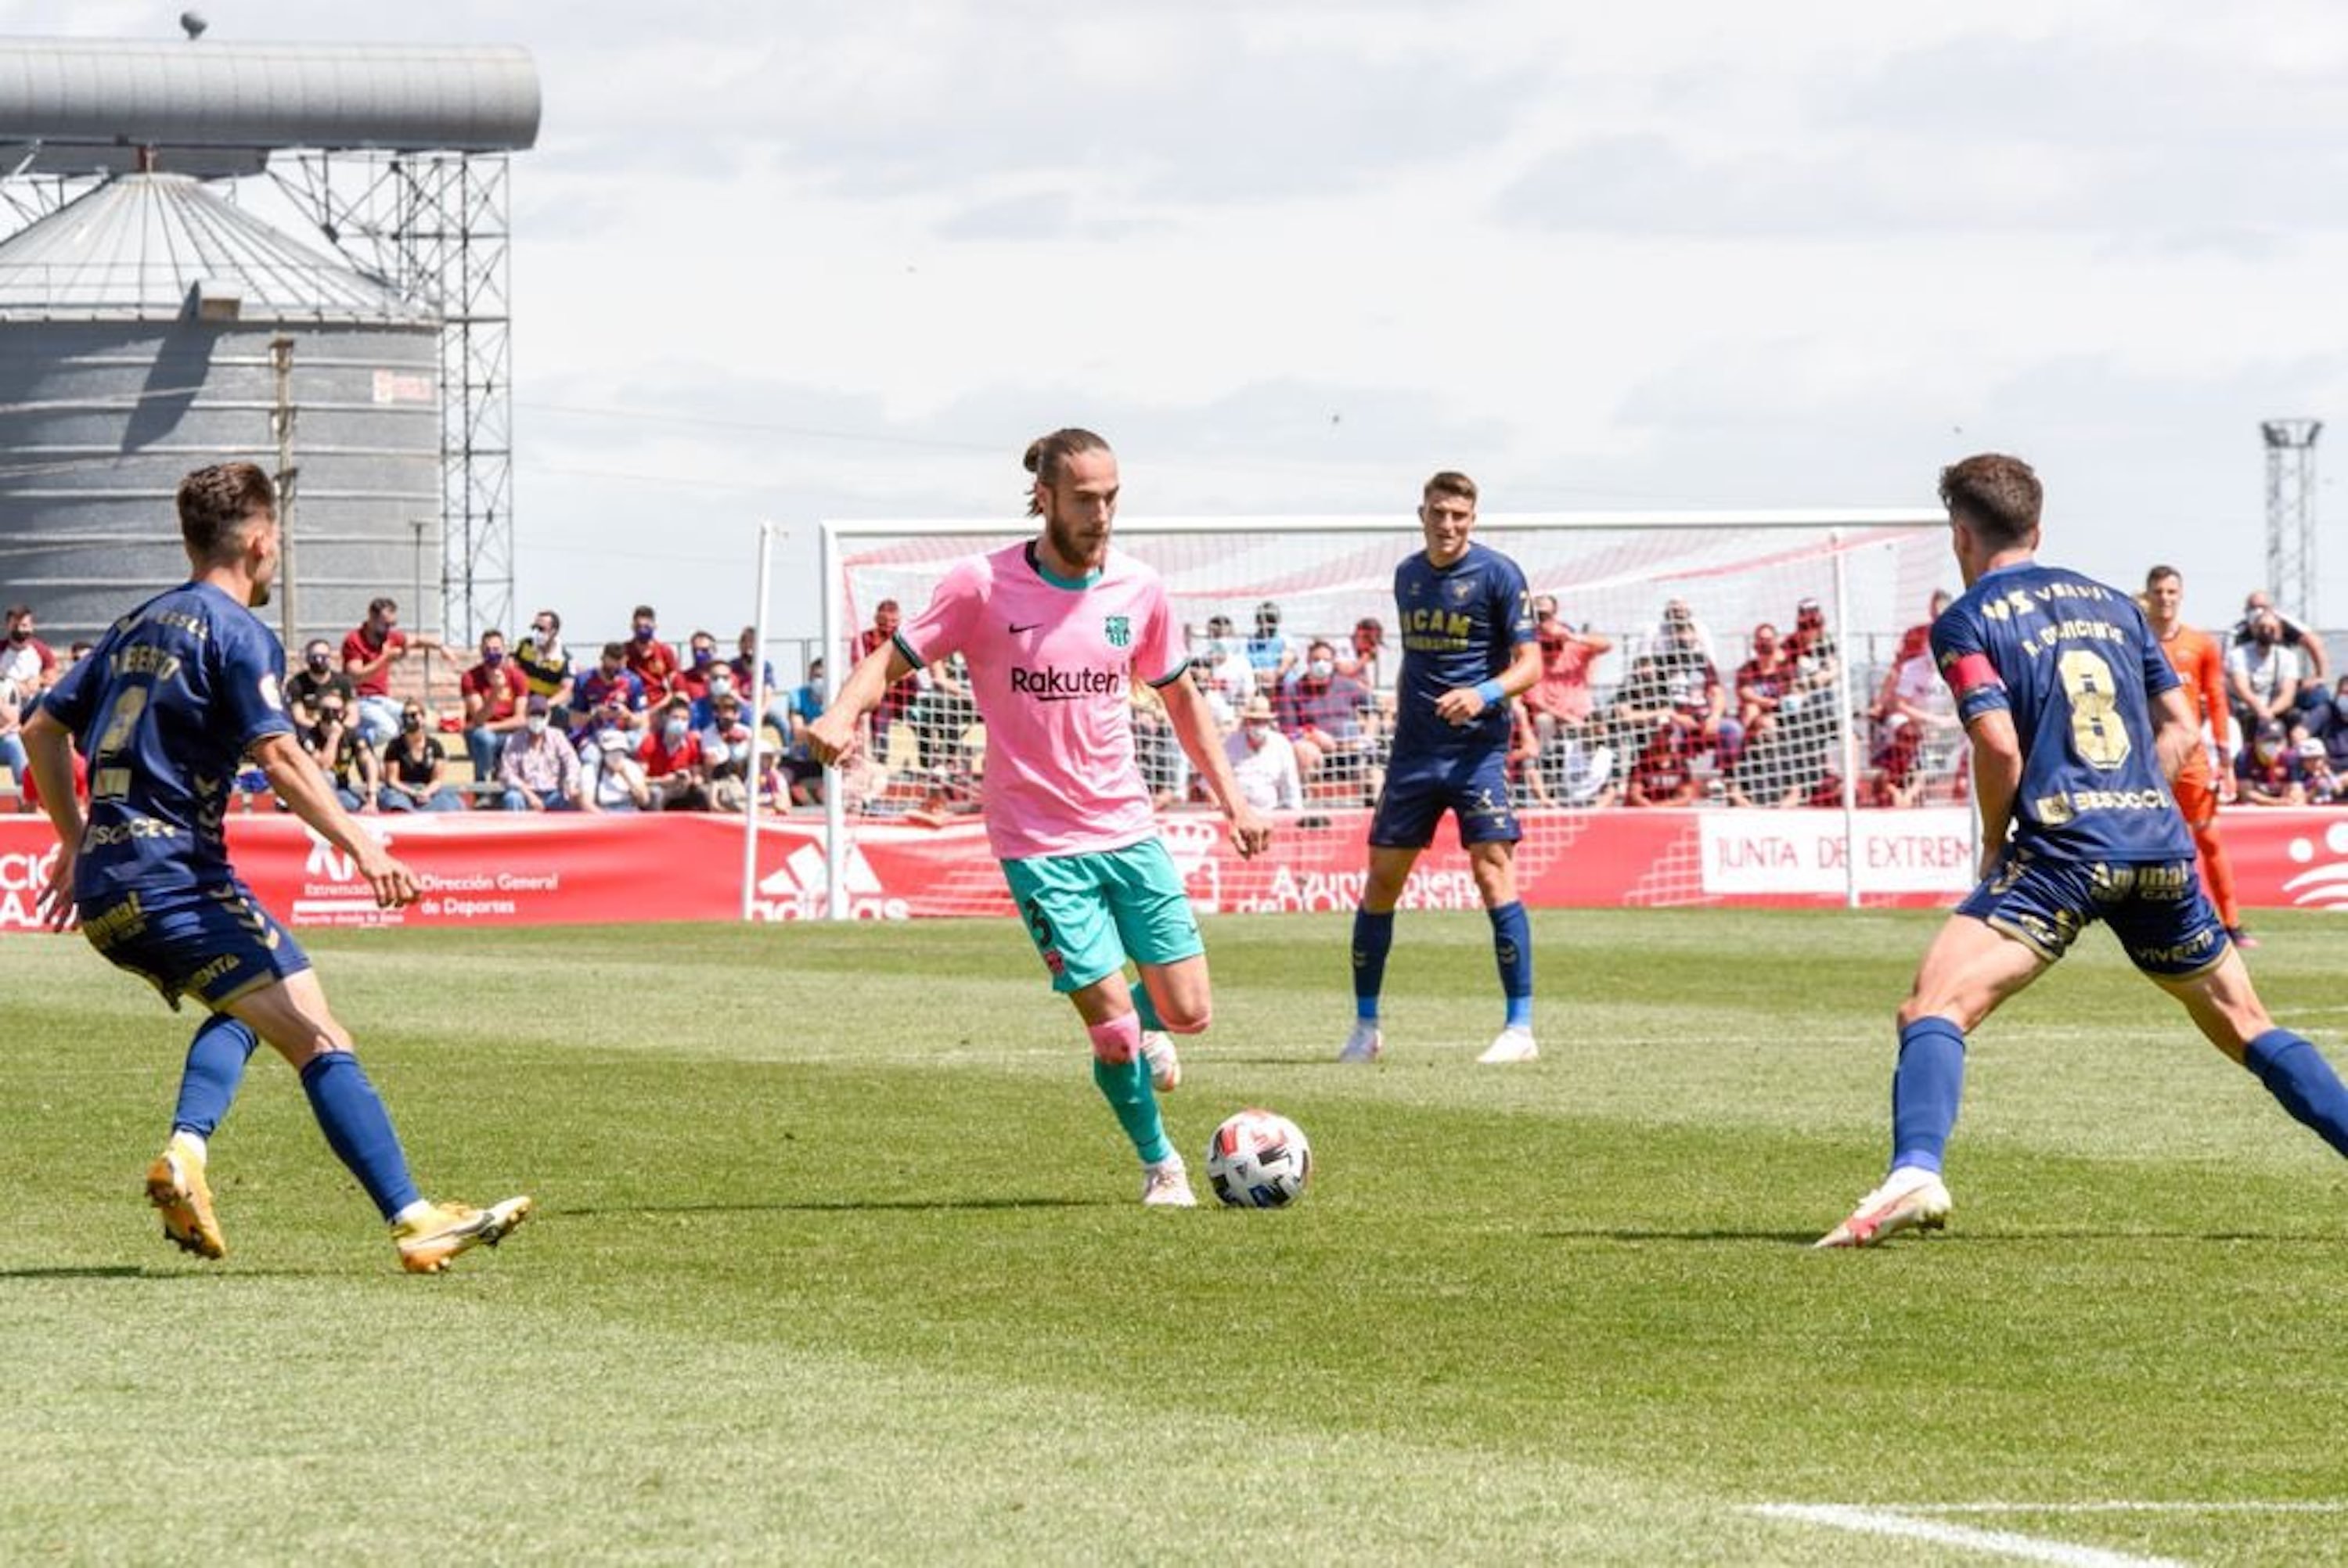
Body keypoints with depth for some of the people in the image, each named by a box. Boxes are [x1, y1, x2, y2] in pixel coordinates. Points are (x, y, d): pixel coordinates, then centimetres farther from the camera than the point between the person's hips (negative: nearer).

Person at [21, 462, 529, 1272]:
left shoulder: (137, 626, 19)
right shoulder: (238, 633, -5)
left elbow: (44, 729, 23)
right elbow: (278, 756, -18)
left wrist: (76, 842, 31)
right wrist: (361, 846, -21)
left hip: (105, 890, 8)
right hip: (177, 879, -8)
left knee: (244, 1009, 28)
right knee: (319, 1039, -11)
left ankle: (185, 1151, 4)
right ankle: (415, 1220, -20)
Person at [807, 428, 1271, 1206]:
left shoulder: (1137, 590, 2)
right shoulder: (984, 586, -11)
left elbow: (1178, 695, 16)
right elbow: (894, 658, -6)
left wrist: (1232, 797, 14)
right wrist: (844, 712, -27)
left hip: (1128, 829, 4)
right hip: (1040, 844, -4)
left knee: (1188, 1011, -1)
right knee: (1115, 1031, -9)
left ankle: (1147, 1030, 37)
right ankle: (1160, 1165, 16)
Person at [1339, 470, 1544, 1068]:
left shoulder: (1498, 574, -5)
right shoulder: (1408, 575, 12)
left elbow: (1529, 664, -8)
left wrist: (1485, 694, -26)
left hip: (1478, 748, -5)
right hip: (1414, 749, 5)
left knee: (1493, 872, -14)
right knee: (1381, 878, 4)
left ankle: (1520, 1027, -11)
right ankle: (1365, 1025, 16)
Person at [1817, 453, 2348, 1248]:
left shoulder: (1967, 623, 3)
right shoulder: (2110, 603, 21)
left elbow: (2000, 745, -10)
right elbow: (2181, 729, 19)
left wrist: (1995, 846, 4)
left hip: (2062, 849, -6)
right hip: (2160, 845, 6)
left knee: (1933, 1008, -13)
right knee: (2245, 1026, 19)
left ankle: (1915, 1174, -38)